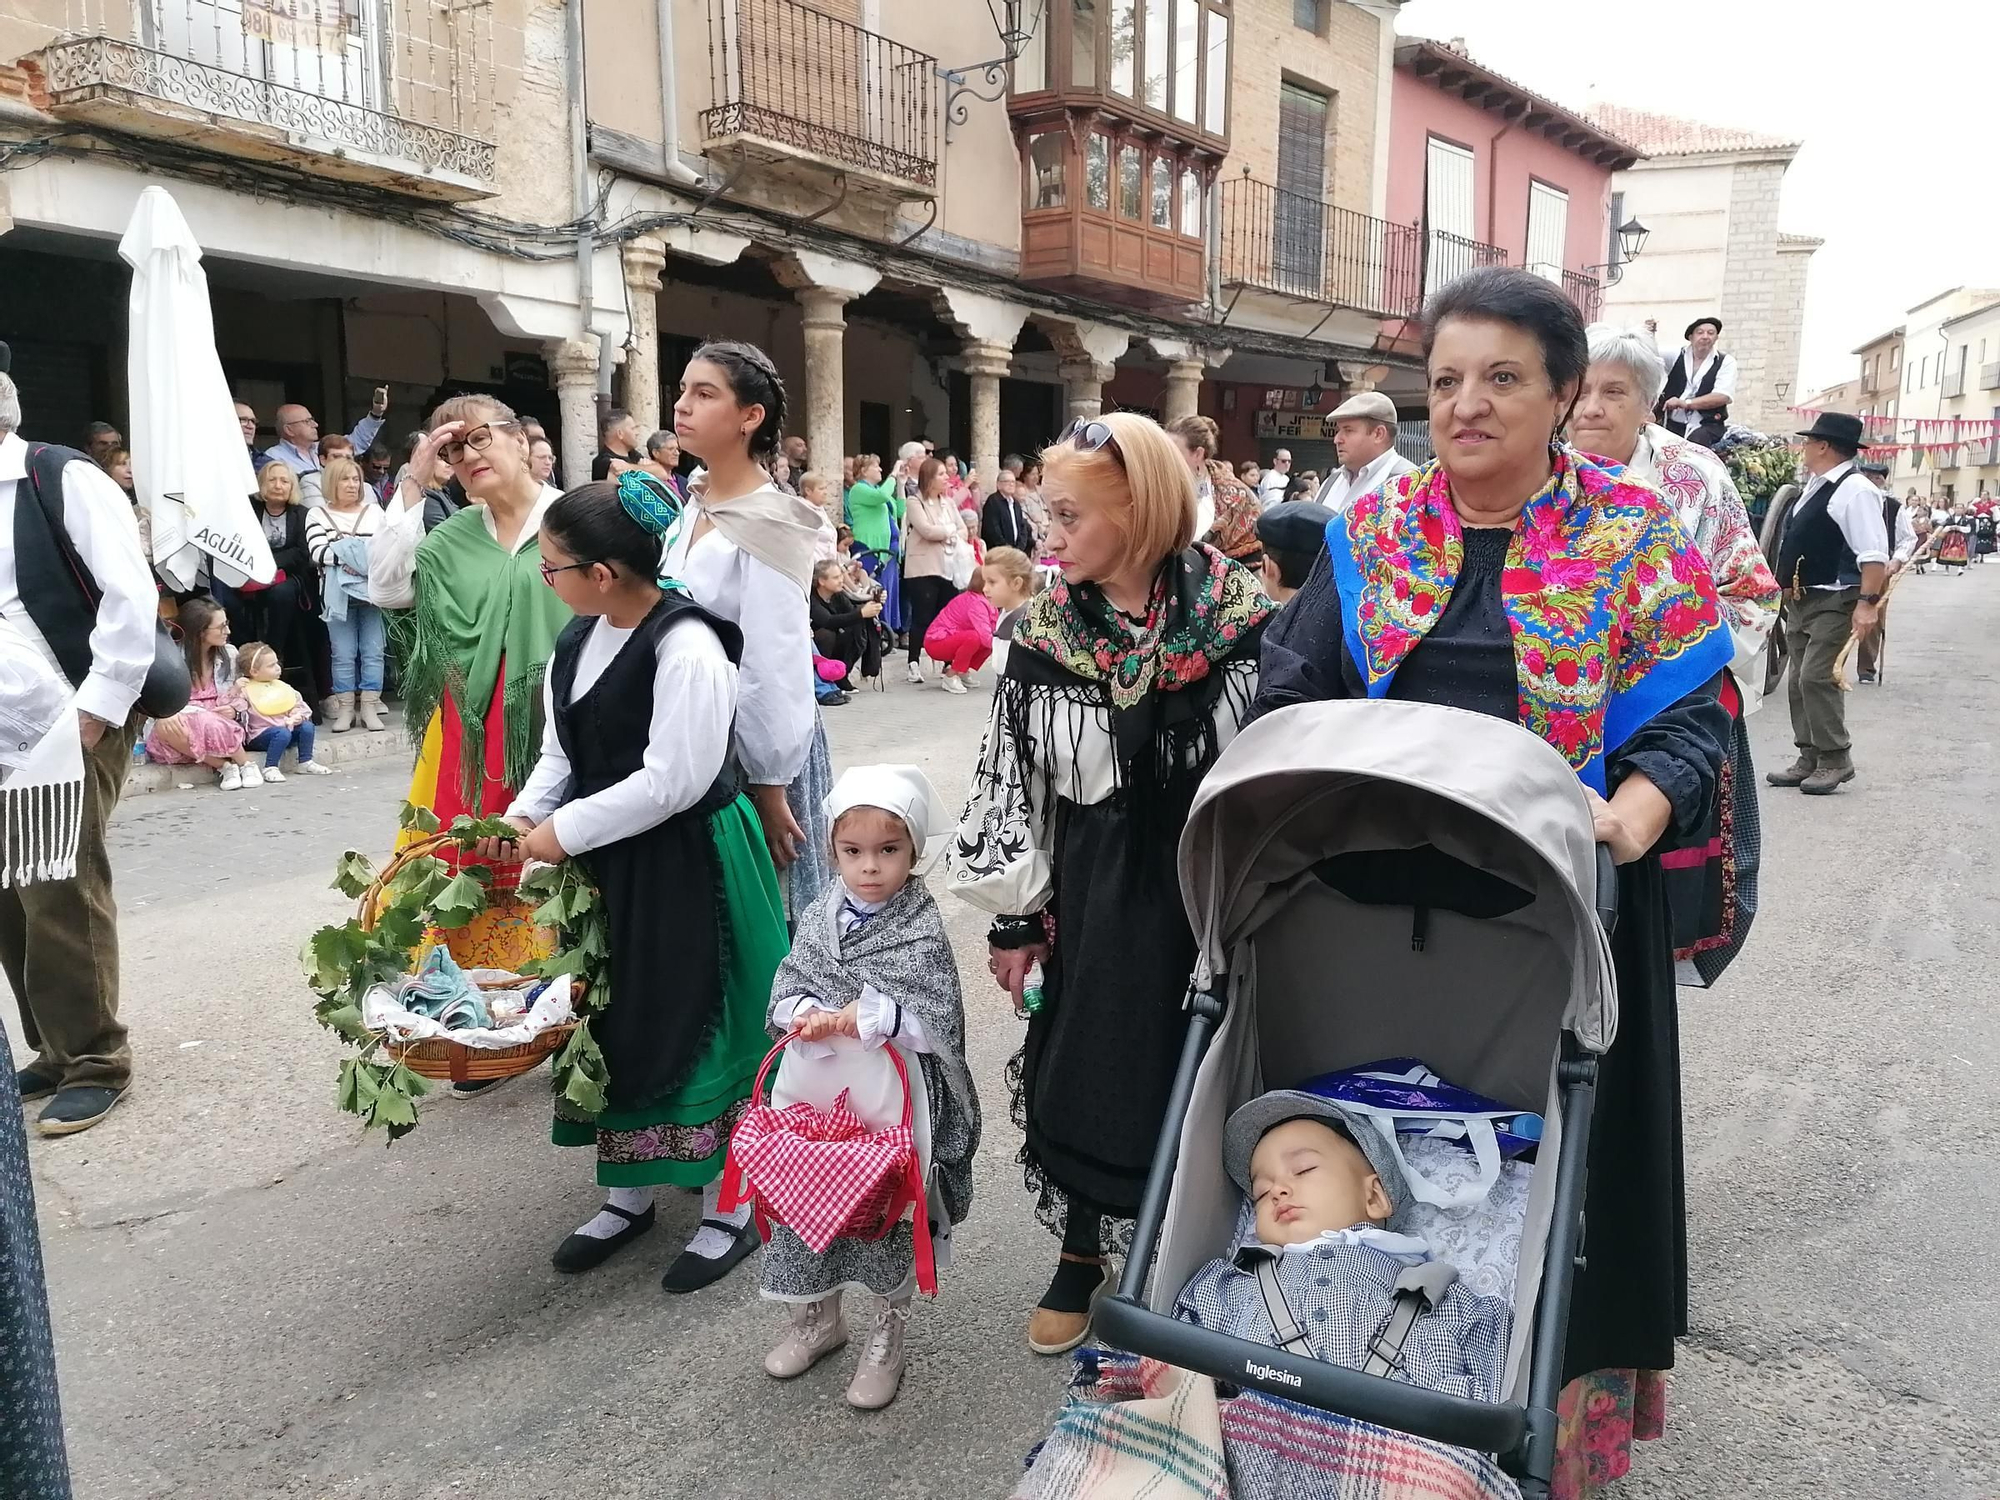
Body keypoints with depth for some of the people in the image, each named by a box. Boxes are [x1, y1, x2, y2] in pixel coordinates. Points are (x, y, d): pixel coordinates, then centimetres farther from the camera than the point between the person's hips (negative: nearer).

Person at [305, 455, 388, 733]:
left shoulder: (375, 512, 14)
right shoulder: (317, 515, 9)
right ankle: (345, 709, 4)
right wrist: (349, 559, -18)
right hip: (339, 593, -1)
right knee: (343, 653, -1)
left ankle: (369, 708, 1)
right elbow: (319, 552, -5)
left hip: (372, 590, 1)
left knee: (373, 651, -3)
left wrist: (366, 561, -12)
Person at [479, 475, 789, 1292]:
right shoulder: (578, 639, 4)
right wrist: (522, 816, -4)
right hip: (605, 863, 8)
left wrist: (563, 832, -17)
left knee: (693, 1026, 3)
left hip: (686, 864, -8)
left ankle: (731, 1208, 22)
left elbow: (672, 781, -24)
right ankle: (628, 1192, 34)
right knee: (614, 1021, 16)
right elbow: (562, 751, 13)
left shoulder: (687, 647, -21)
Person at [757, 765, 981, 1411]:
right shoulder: (821, 917, 2)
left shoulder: (922, 932, -12)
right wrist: (808, 1013, -19)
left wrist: (853, 1018, -23)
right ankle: (816, 1317, 40)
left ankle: (885, 1339, 31)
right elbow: (787, 987, 2)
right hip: (819, 1093, 4)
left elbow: (929, 1019, -19)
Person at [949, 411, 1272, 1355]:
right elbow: (1011, 782, 1)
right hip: (1093, 891, 2)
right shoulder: (1044, 635, -4)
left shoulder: (1241, 619, -11)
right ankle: (1081, 1258, 36)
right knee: (1080, 1070, 11)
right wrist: (1013, 918, 2)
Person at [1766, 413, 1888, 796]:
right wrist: (1788, 590, 22)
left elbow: (1874, 554, -21)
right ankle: (1809, 759, 18)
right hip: (1801, 601, 10)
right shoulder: (1817, 487, 15)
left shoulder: (1854, 491, -15)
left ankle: (1836, 760, -3)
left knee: (1817, 678, -13)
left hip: (1833, 603, -10)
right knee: (1799, 681, 11)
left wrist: (1868, 602, -27)